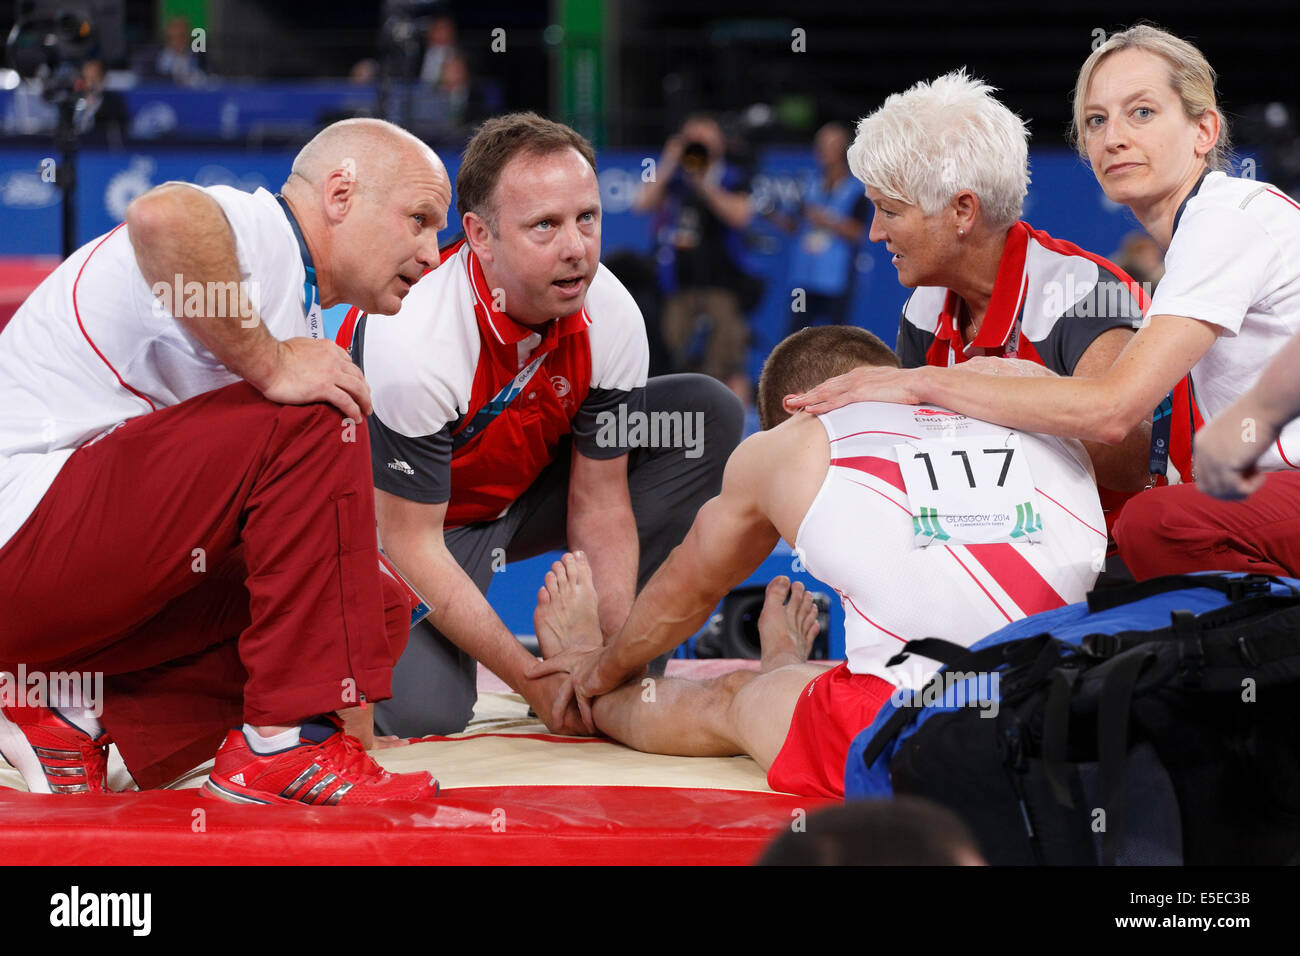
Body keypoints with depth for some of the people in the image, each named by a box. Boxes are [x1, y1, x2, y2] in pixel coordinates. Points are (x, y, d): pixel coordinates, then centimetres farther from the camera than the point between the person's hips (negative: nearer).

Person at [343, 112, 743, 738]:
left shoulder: (611, 316, -18)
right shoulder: (411, 340, -35)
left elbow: (600, 503, -9)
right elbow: (411, 543, -28)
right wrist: (536, 682, -28)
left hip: (522, 490, 6)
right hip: (396, 516, -6)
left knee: (707, 415, -7)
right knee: (420, 708, -31)